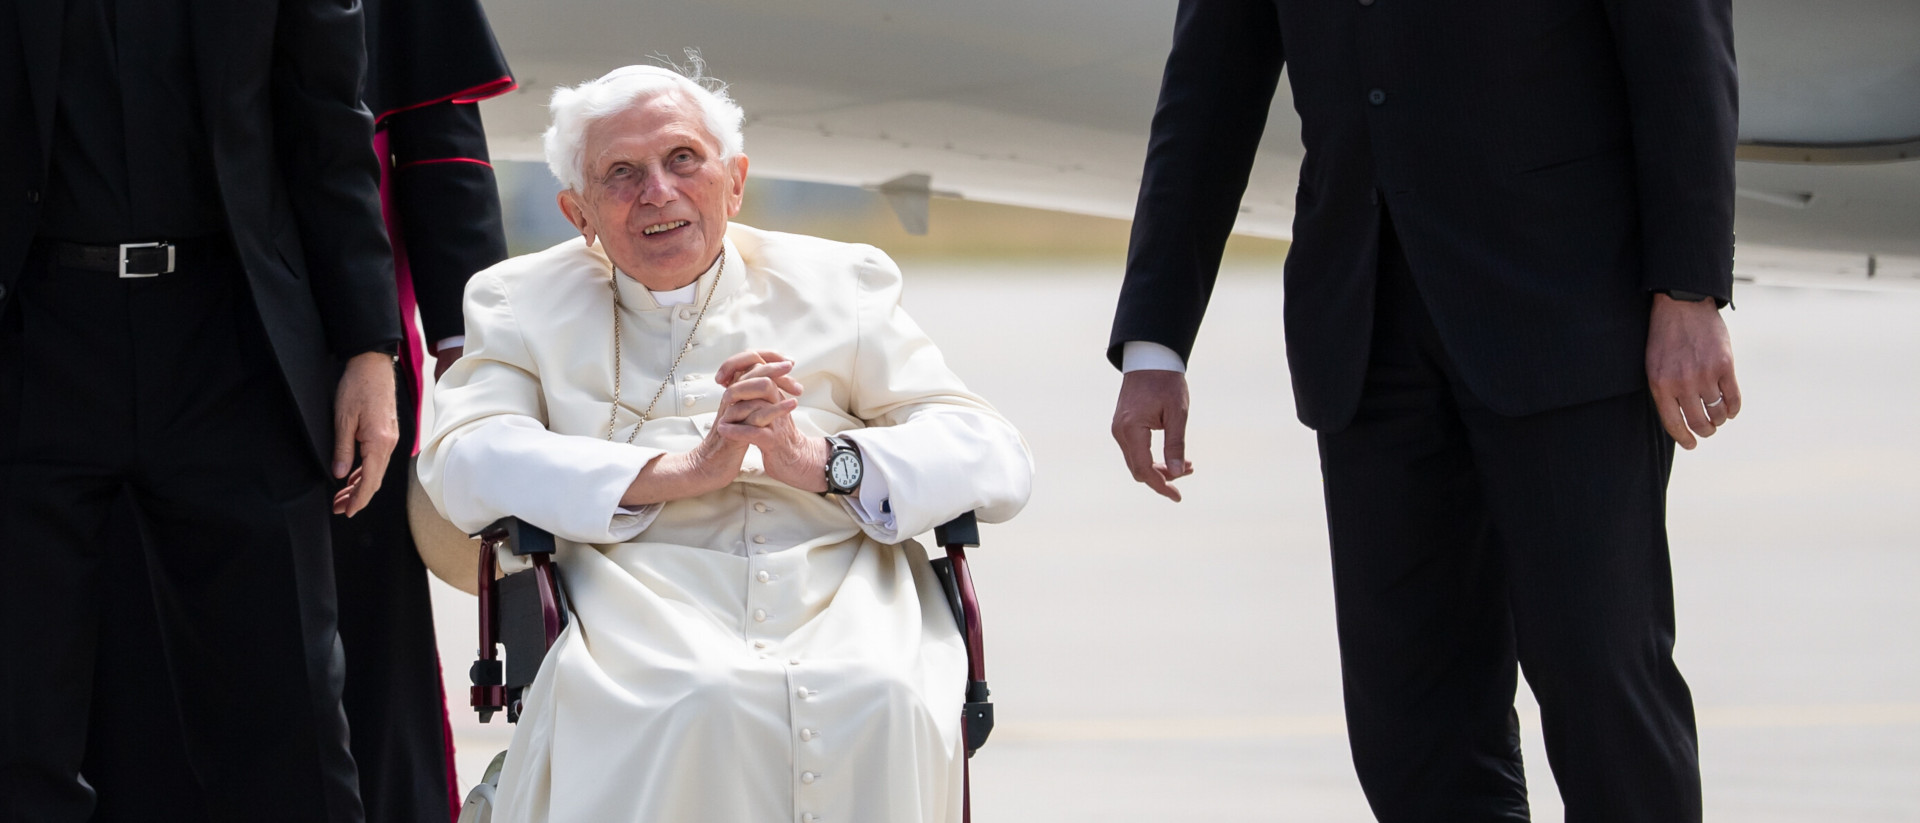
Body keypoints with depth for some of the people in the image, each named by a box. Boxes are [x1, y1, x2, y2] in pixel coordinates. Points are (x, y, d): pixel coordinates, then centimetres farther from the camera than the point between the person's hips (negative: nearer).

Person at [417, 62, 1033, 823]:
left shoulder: (837, 285, 20)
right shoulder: (524, 303, 19)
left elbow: (996, 459, 10)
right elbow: (460, 464, -1)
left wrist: (821, 461, -10)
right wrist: (682, 469, -12)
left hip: (842, 597, 1)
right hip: (643, 605, -1)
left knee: (880, 704, -33)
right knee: (704, 703, -36)